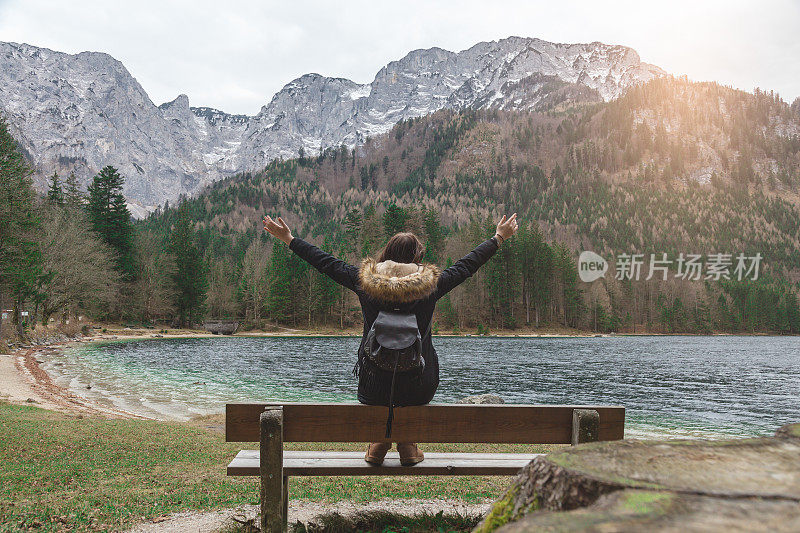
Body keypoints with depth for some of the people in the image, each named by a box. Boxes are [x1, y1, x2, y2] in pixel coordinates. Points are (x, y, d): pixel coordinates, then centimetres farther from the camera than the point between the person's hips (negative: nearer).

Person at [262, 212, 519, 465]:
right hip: (419, 388, -1)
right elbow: (466, 265, 6)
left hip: (374, 388, 1)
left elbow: (327, 263, 6)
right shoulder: (431, 284, -6)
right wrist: (498, 238, 22)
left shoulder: (365, 282, -5)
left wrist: (290, 239, 19)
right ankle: (408, 446, 26)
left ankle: (379, 440, 22)